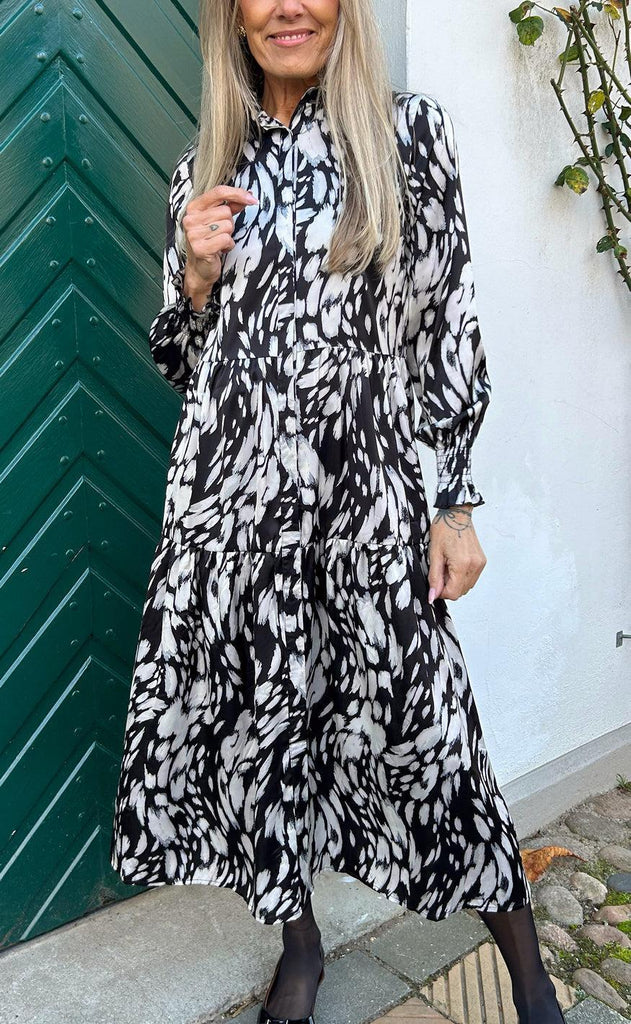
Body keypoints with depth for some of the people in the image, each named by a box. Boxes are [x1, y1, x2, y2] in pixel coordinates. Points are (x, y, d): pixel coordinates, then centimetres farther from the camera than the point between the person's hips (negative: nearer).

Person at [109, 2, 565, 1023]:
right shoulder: (206, 167, 14)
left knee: (422, 717, -2)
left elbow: (450, 321, 0)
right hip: (229, 481, 4)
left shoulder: (411, 130, 5)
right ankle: (300, 940, 35)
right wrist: (198, 276, -5)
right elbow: (180, 359, 16)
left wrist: (458, 503, -4)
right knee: (253, 707, 8)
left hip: (365, 480, -3)